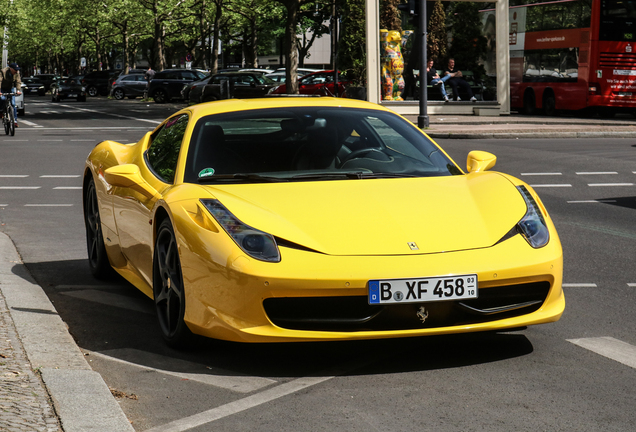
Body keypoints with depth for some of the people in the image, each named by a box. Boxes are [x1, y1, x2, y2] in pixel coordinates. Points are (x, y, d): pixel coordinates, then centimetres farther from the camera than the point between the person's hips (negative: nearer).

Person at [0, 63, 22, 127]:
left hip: (10, 89, 3)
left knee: (13, 104, -7)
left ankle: (15, 120, -3)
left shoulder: (17, 73, -9)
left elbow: (18, 81, -13)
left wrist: (18, 90, -31)